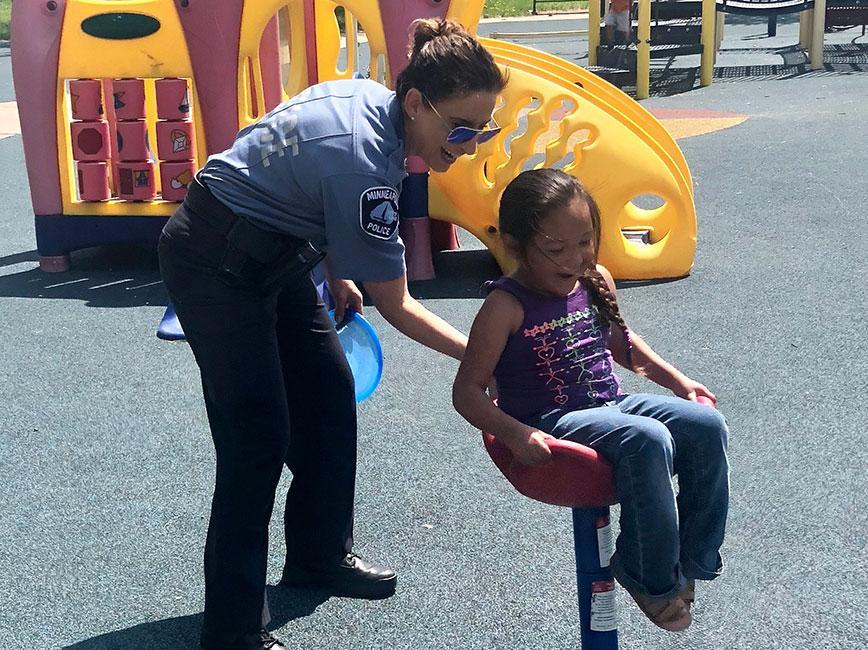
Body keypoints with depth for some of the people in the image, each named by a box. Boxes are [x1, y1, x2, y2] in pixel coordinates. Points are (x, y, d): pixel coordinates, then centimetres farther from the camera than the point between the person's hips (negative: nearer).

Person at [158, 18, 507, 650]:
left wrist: (336, 275, 12)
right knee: (258, 435, -10)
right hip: (215, 269, -9)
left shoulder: (369, 97, -5)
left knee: (330, 399, 12)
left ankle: (320, 553, 30)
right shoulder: (363, 162, -32)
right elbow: (396, 306, -23)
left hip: (273, 254, 10)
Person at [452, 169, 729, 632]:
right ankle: (651, 577, -11)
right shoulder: (506, 307, -14)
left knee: (706, 425, -10)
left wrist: (677, 380, 19)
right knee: (647, 440, -31)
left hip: (611, 405, 8)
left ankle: (692, 557, 3)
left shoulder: (596, 282, 6)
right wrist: (515, 434, -28)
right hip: (553, 424, -7)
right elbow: (467, 391, -14)